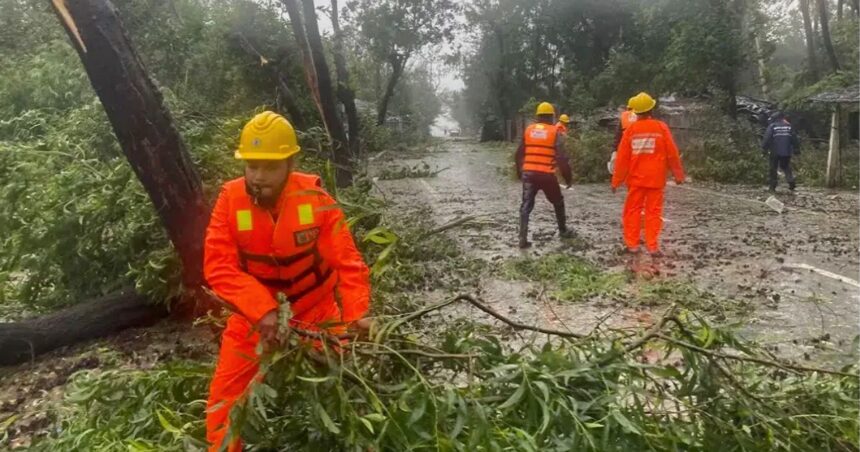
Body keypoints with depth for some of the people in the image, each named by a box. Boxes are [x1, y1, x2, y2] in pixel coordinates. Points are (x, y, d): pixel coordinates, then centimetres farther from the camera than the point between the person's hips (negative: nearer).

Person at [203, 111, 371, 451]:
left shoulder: (314, 198, -19)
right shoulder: (230, 199, -17)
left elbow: (347, 260, -20)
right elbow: (218, 266, -23)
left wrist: (355, 312, -34)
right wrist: (261, 310, -36)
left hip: (315, 309, 0)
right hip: (253, 314, 1)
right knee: (225, 395, 5)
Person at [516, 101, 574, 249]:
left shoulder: (528, 130, 8)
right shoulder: (555, 132, -2)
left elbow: (519, 153, 13)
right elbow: (561, 158, -7)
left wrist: (519, 171, 26)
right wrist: (567, 177, 1)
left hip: (528, 173, 2)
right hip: (547, 174, -2)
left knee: (526, 205, 5)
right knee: (558, 202, 20)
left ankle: (523, 238, -5)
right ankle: (563, 231, 33)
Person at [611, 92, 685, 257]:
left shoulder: (631, 129, -4)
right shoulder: (661, 127, -5)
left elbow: (622, 157, -2)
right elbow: (672, 153, -3)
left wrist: (616, 180, 5)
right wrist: (678, 174, 9)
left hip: (635, 178, 1)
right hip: (655, 178, -1)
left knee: (632, 210, 10)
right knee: (653, 212, 3)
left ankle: (632, 244, 12)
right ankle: (653, 247, 1)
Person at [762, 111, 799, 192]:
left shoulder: (772, 126, -3)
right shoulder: (789, 126, 9)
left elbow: (767, 139, -11)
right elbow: (794, 139, 10)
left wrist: (765, 149, -6)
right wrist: (796, 149, 15)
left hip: (775, 152, -3)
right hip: (787, 152, 3)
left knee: (773, 169, 6)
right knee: (787, 168, 14)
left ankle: (772, 187, 5)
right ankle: (791, 185, -1)